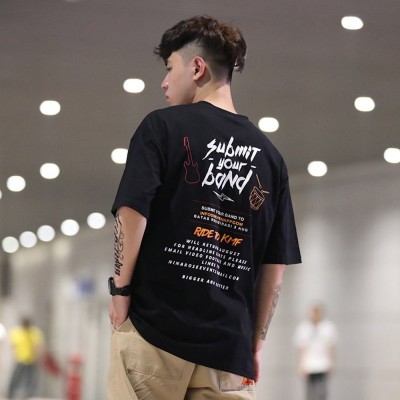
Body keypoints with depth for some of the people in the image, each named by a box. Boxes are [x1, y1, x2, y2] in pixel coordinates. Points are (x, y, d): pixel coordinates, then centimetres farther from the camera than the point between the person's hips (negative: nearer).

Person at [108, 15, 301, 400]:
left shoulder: (163, 126, 1)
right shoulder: (268, 154, 13)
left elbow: (132, 211, -11)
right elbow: (276, 264, 12)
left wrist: (121, 286, 0)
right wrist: (256, 341, 16)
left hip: (154, 328, -4)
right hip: (229, 344, 4)